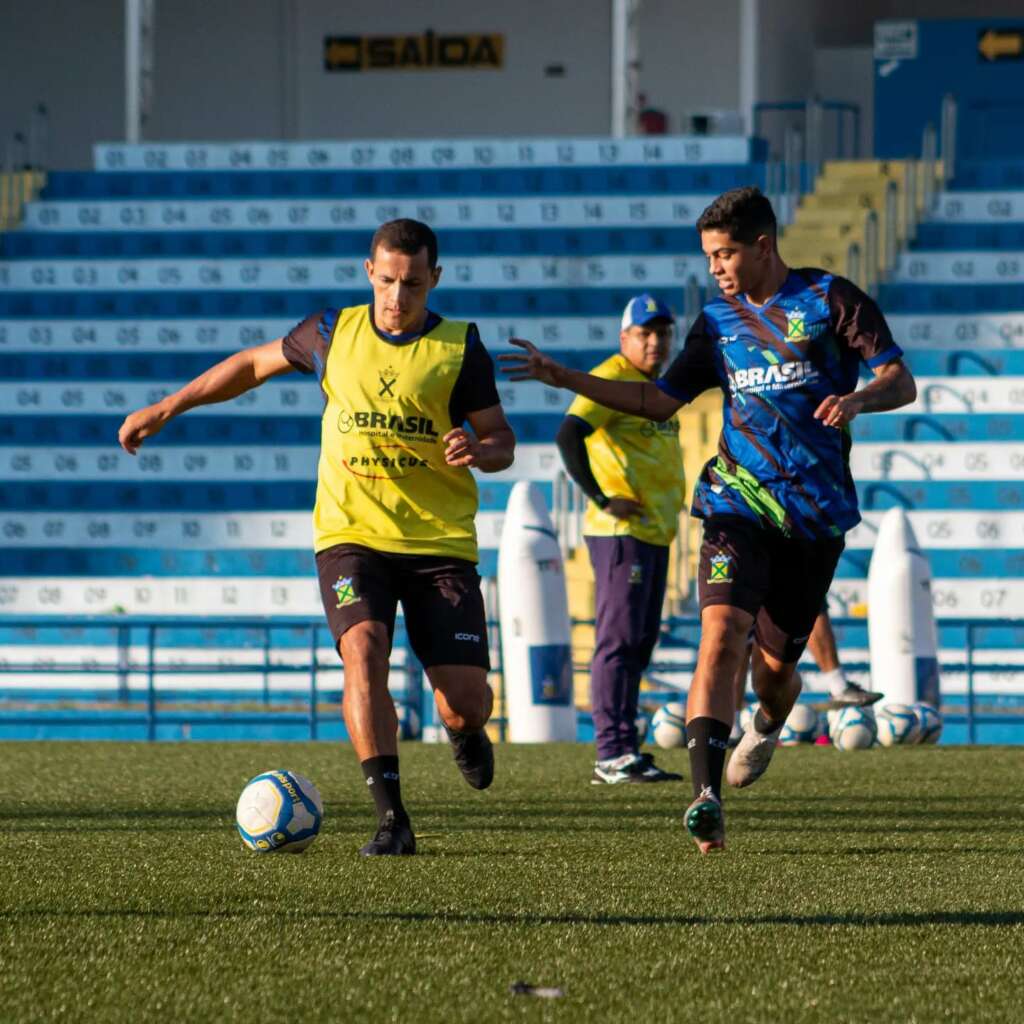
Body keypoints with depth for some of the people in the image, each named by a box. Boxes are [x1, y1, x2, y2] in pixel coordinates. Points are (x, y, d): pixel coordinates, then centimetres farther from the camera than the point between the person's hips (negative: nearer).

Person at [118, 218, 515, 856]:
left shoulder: (460, 348, 1)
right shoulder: (335, 333, 6)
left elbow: (500, 440, 4)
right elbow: (254, 364, 21)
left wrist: (477, 451, -20)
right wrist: (164, 410, 20)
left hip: (441, 542, -1)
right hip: (351, 536, 1)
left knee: (465, 701, -7)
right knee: (364, 650, -26)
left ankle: (465, 732, 34)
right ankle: (392, 818, -24)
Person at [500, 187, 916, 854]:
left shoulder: (831, 299, -1)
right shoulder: (719, 321, 12)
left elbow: (902, 383, -4)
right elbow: (661, 400, 17)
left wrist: (859, 398, -27)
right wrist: (564, 378, 11)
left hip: (817, 513, -2)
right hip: (738, 504, 2)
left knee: (777, 661, 5)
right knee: (722, 634, -21)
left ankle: (768, 727, 44)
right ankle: (707, 797, -29)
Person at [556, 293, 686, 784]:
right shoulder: (611, 379, -10)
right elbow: (569, 435, -21)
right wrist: (600, 498, -21)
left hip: (654, 531, 10)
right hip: (621, 533, -10)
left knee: (639, 642, 11)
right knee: (619, 641, -11)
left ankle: (624, 753, 16)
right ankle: (613, 755, -12)